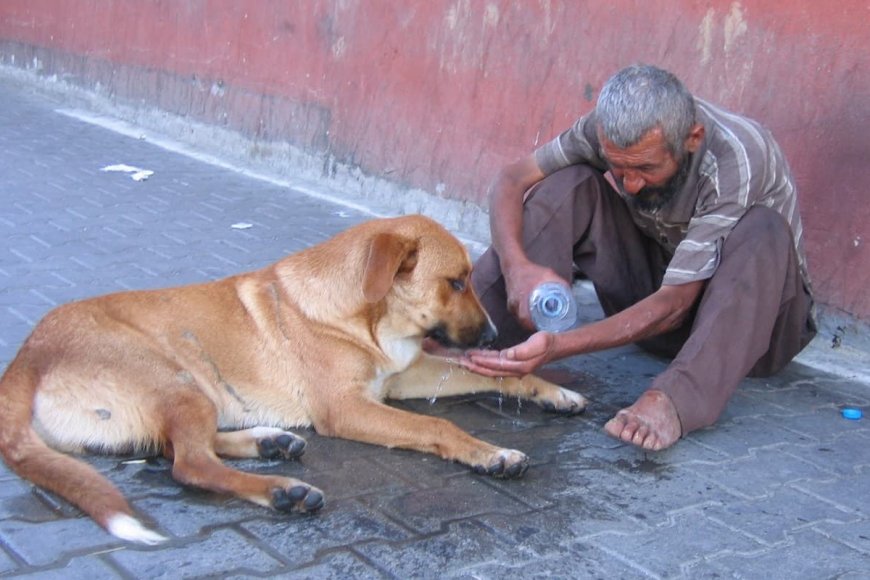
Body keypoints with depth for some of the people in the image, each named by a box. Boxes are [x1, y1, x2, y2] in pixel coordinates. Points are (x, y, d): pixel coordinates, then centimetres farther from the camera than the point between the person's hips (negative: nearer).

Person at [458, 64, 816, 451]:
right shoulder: (616, 129, -17)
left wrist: (556, 347, -43)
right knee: (569, 183, -16)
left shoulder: (736, 161, -31)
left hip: (750, 316, -4)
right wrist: (516, 265, -32)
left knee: (763, 229, -36)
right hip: (657, 287, 4)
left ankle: (677, 400, -44)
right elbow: (512, 179, -11)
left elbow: (673, 305, -32)